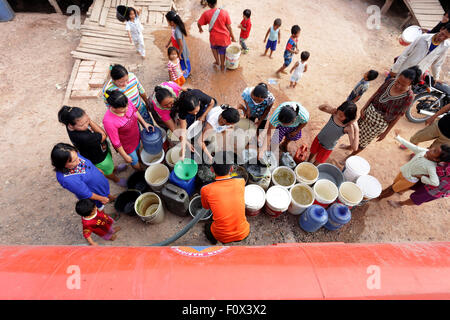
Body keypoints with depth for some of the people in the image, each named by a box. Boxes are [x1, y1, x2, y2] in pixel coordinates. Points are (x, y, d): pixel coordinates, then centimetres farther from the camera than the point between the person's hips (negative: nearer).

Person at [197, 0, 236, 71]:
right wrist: (232, 37, 5)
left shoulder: (206, 14, -13)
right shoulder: (224, 12, -13)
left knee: (214, 48, 33)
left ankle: (217, 61, 40)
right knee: (222, 52, 24)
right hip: (224, 37, 0)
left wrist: (200, 29, 21)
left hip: (214, 37, 0)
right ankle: (222, 66, 38)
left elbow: (199, 24, -2)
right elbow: (229, 27, -8)